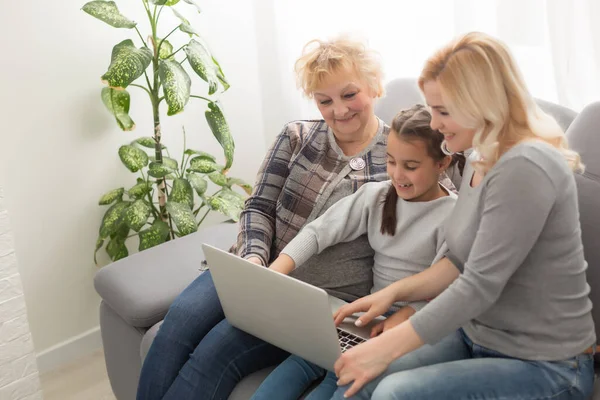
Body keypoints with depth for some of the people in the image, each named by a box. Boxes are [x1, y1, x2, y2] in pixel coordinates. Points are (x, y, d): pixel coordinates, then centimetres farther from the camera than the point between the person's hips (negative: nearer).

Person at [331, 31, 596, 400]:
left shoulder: (524, 169, -22)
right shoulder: (480, 162, 7)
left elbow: (480, 286, -25)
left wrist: (383, 349, -22)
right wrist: (393, 291, -1)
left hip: (545, 367, -8)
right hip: (475, 336, 8)